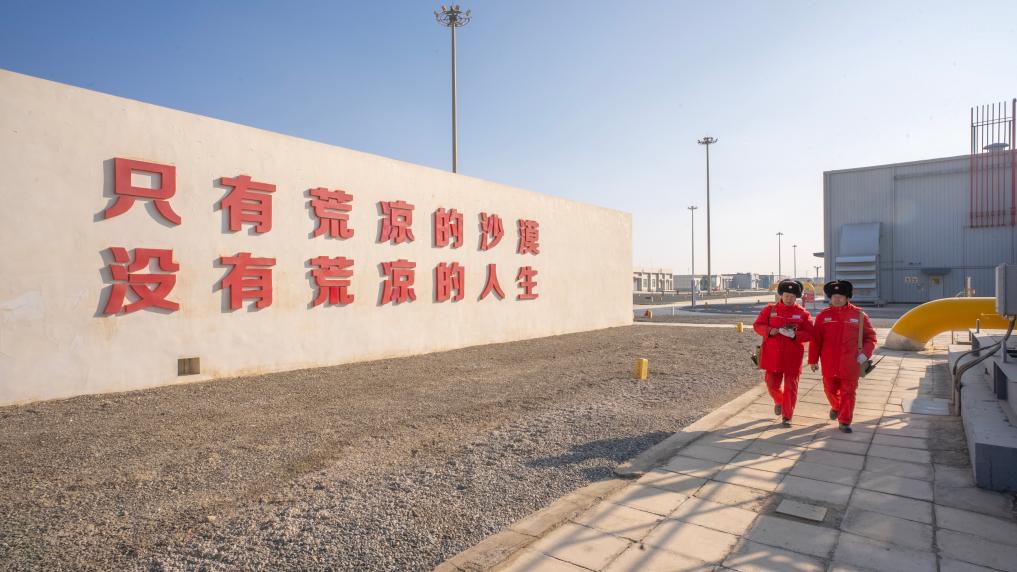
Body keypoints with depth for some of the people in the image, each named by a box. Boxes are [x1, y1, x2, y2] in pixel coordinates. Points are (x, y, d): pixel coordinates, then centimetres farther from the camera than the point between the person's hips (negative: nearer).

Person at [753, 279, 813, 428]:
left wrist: (794, 335, -23)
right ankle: (779, 402, 40)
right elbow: (757, 325, -3)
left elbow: (809, 334, -5)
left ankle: (787, 416, 14)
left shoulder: (803, 313, -1)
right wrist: (770, 331, -21)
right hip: (773, 355, 1)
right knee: (772, 384, 8)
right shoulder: (770, 309, 1)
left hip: (793, 357, -1)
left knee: (791, 386, 2)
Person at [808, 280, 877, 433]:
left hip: (850, 364, -1)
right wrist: (813, 360, 0)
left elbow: (870, 336, 4)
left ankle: (845, 421, 15)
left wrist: (865, 353, -10)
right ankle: (836, 407, 42)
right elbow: (815, 340, 1)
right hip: (829, 363, 1)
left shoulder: (859, 314, -2)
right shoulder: (823, 315, -1)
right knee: (830, 389, 12)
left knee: (848, 392, 4)